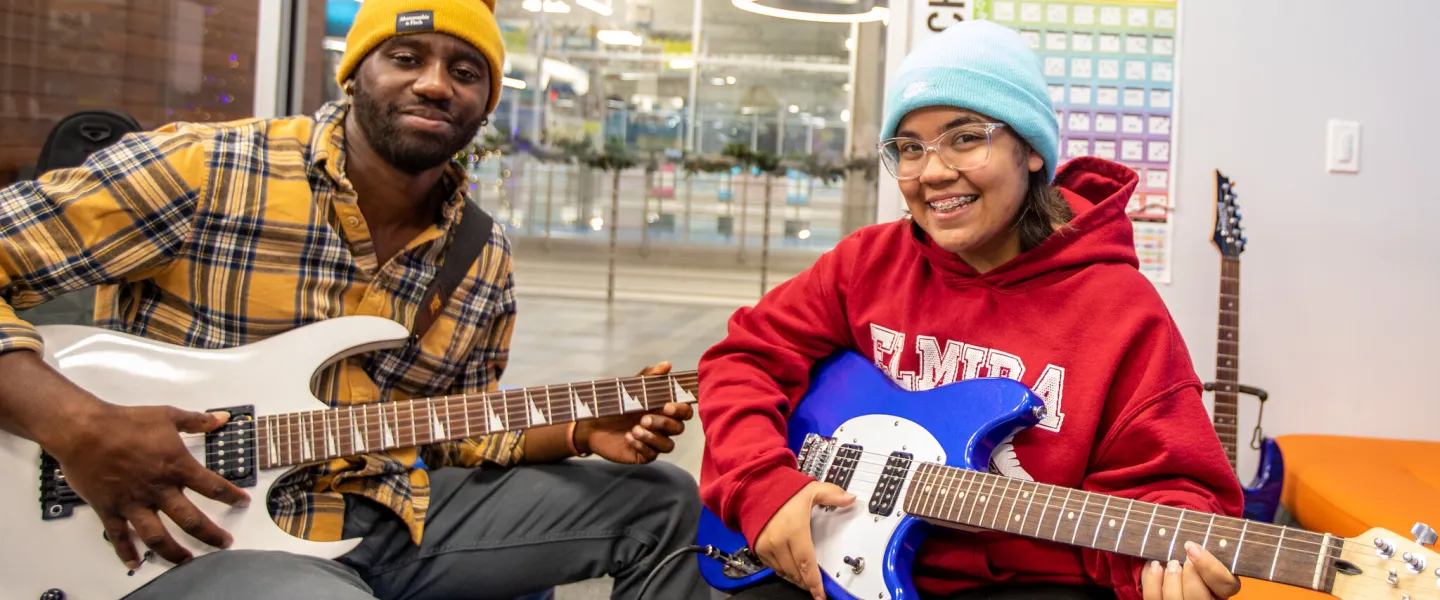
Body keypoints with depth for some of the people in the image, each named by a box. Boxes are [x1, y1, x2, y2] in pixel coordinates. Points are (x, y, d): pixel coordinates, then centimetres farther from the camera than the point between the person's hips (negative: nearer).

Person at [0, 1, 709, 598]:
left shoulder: (484, 259, 4)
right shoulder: (200, 172, -13)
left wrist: (581, 432, -3)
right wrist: (79, 427, -27)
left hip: (394, 516, 6)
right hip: (192, 538, -5)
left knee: (663, 504, 7)